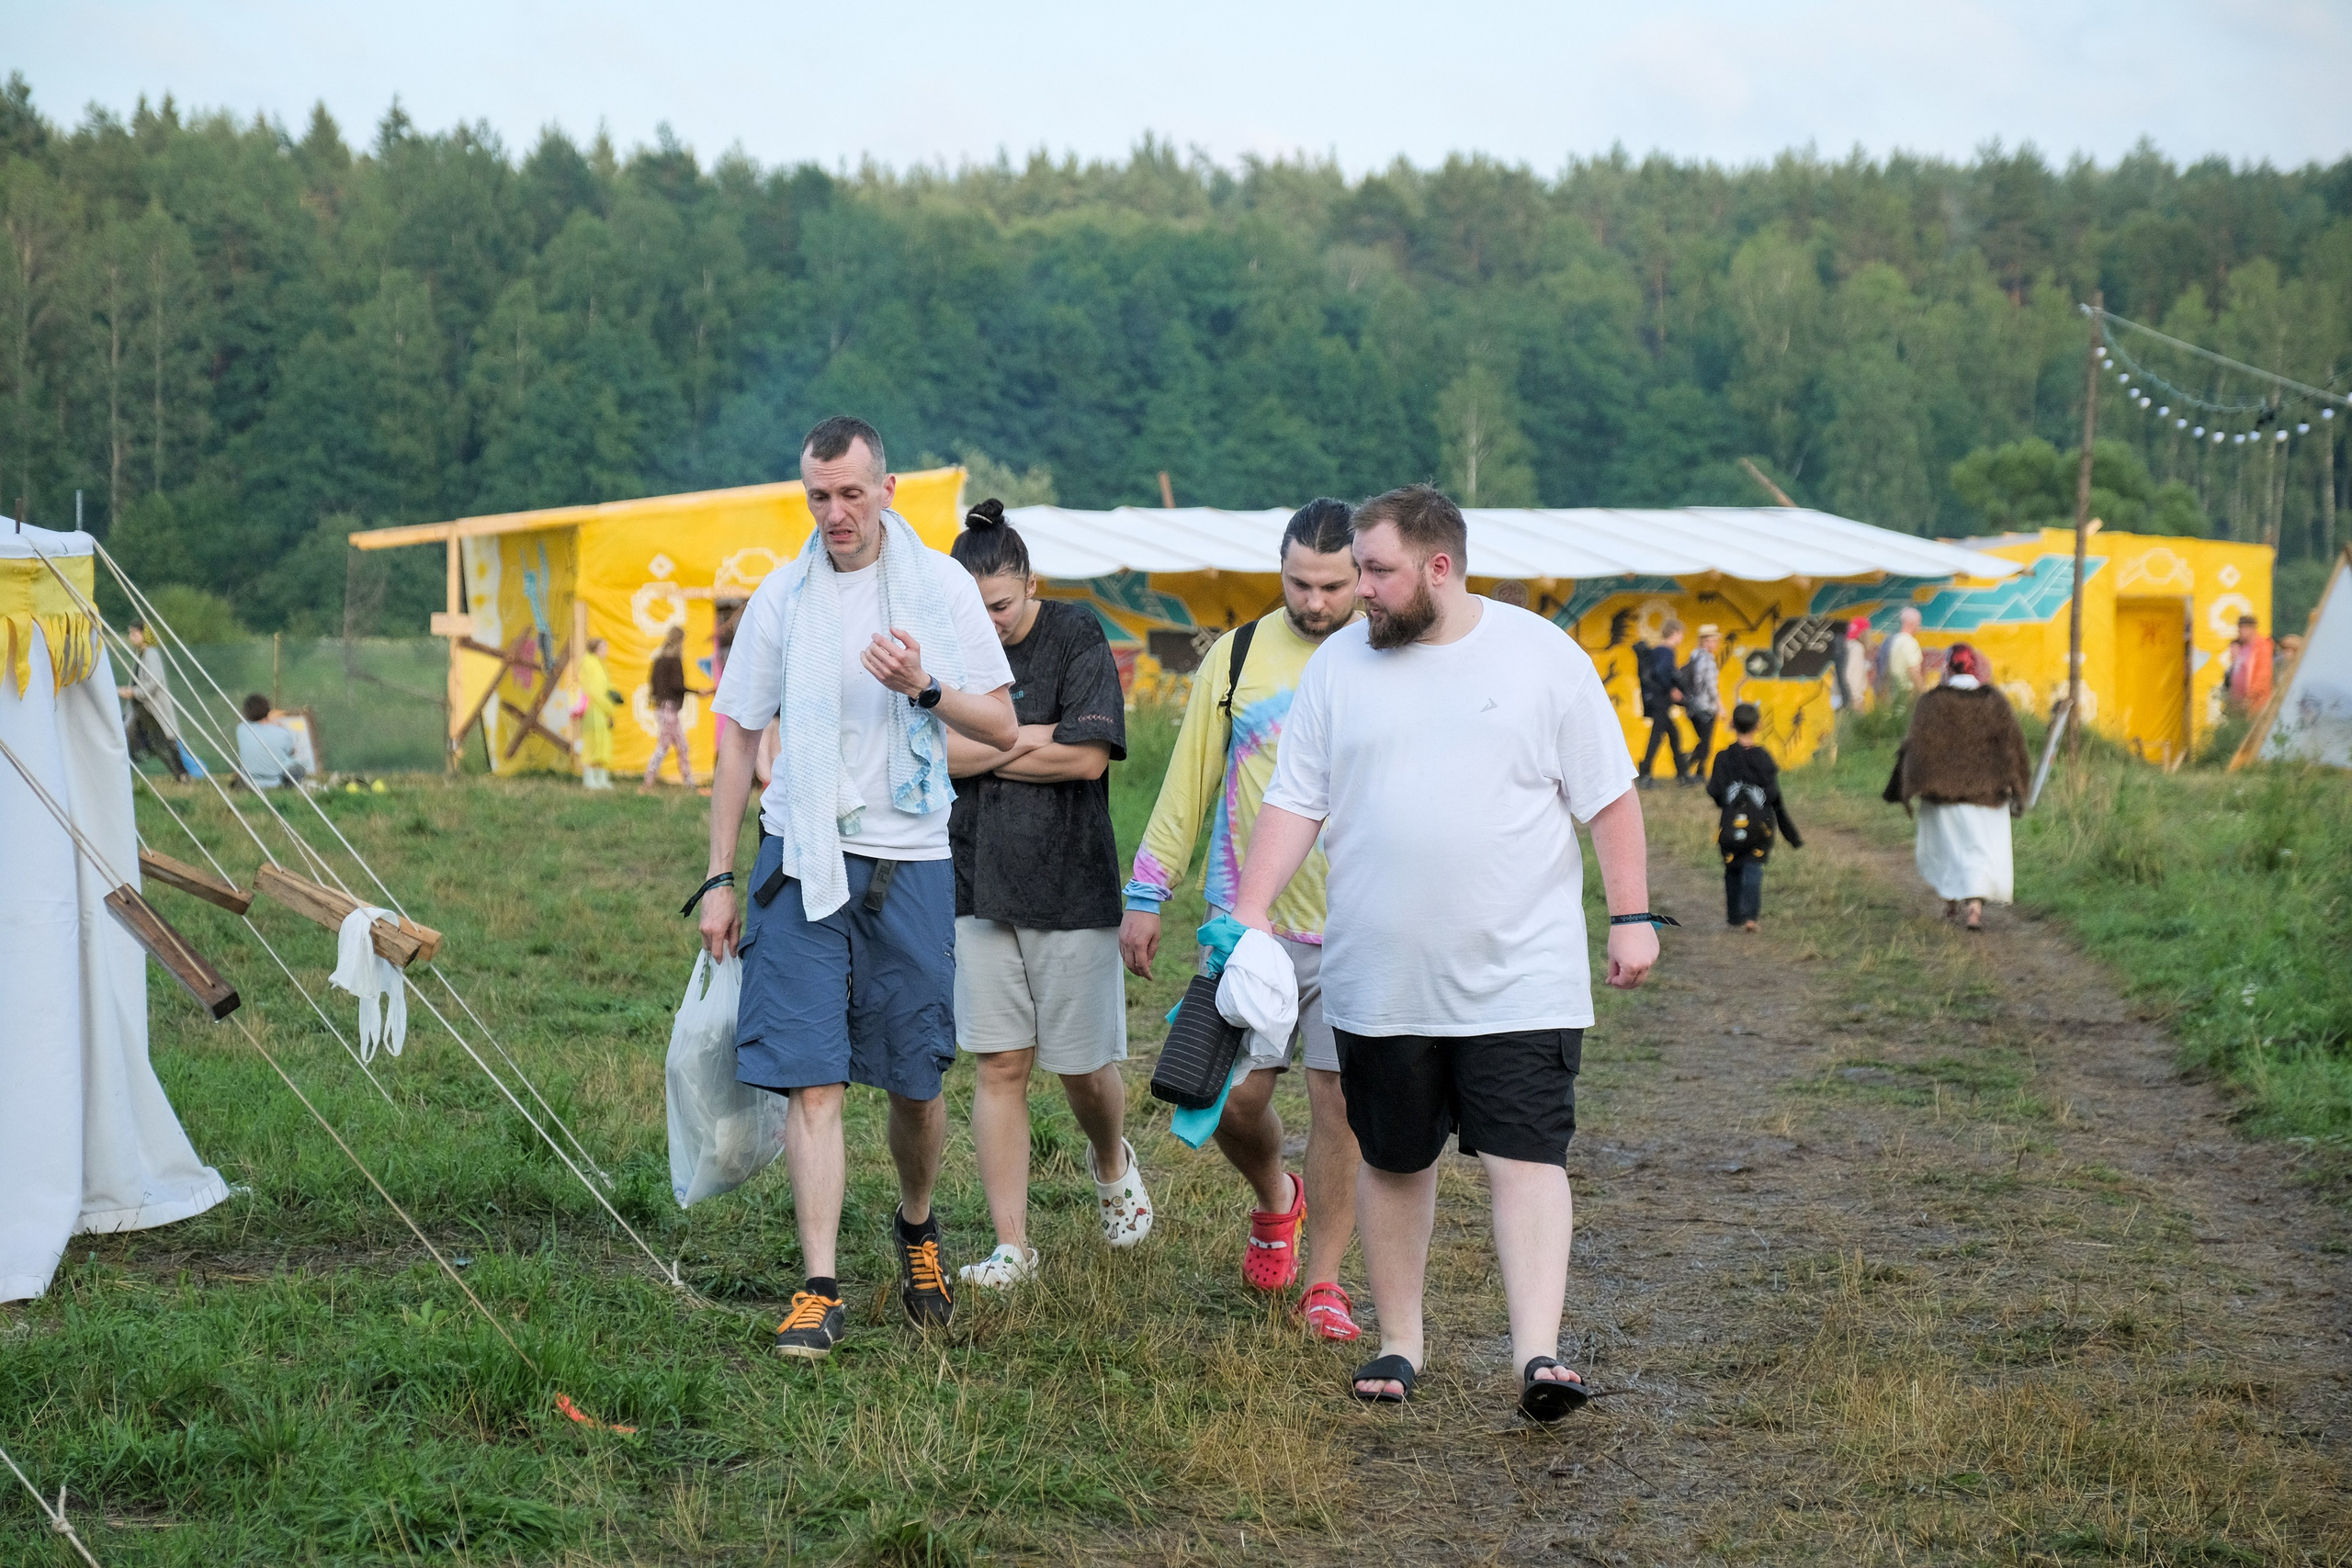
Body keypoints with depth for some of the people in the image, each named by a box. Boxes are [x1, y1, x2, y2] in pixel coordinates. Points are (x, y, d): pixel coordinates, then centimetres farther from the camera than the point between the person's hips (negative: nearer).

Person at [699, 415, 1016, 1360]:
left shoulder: (941, 586, 3)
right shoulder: (782, 597, 6)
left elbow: (1002, 728, 3)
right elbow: (739, 740, 12)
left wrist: (924, 689, -16)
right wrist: (719, 876, 7)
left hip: (908, 863, 0)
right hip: (801, 857, 0)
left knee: (914, 1083, 7)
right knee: (811, 1079, -8)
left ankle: (916, 1226, 35)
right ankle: (819, 1290, -6)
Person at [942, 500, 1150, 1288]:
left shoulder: (1076, 636, -6)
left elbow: (1088, 756, -15)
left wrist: (972, 749, -9)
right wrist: (1033, 738, -11)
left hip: (1072, 889, -2)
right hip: (977, 889, 2)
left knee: (1083, 1067, 6)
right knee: (1000, 1067, 0)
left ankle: (1111, 1162, 40)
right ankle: (1011, 1246, 6)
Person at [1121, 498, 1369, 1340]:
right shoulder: (1240, 656, 4)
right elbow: (1187, 783, 9)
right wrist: (1146, 894, 6)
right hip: (1248, 919, 1)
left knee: (1337, 1099, -2)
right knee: (1234, 1097, 2)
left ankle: (1323, 1281, 10)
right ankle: (1275, 1201, 34)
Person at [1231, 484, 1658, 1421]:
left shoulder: (1544, 657, 0)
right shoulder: (1338, 665, 6)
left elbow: (1609, 797, 3)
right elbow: (1294, 801, 7)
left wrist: (1632, 916, -2)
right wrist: (1251, 911, -4)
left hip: (1520, 979, -3)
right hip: (1381, 982, 3)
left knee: (1527, 1160, -9)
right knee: (1394, 1162, 11)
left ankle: (1538, 1356, -13)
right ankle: (1398, 1343, 24)